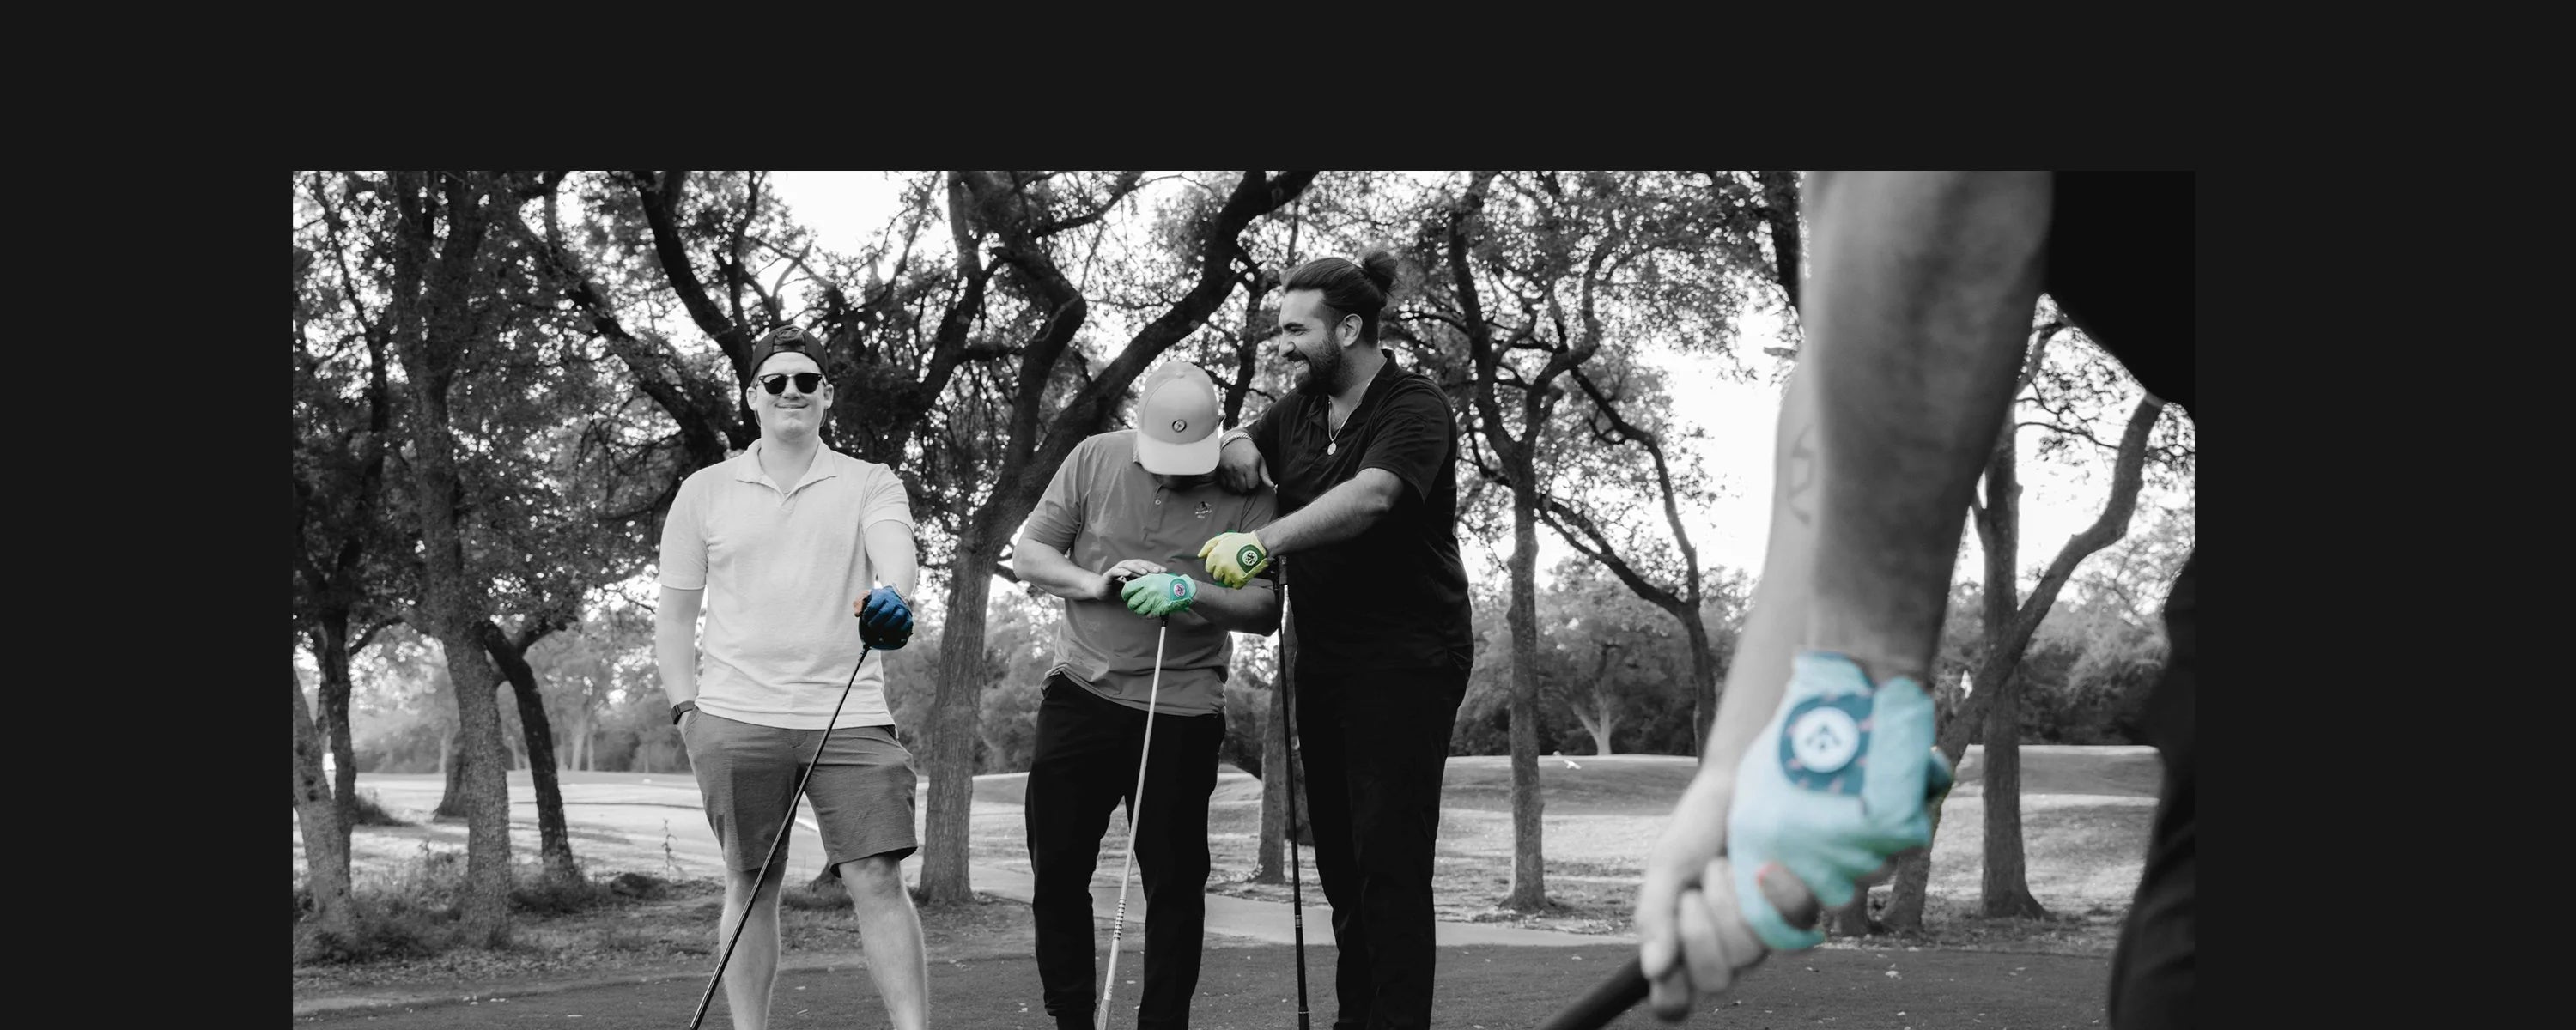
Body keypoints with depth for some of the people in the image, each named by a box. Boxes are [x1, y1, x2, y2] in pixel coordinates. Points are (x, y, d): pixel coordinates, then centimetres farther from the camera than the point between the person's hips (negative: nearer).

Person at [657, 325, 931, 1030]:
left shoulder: (870, 483, 8)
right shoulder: (705, 491, 11)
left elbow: (894, 549, -14)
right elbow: (673, 615, 14)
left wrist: (890, 593, -37)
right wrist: (686, 709, 3)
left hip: (850, 716, -1)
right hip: (736, 718, 1)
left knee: (877, 879, -9)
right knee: (751, 885, 6)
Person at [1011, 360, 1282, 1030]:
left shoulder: (1244, 490, -6)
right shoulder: (1095, 459, 0)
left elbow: (1265, 609, -10)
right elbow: (1027, 554, 3)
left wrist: (1191, 592, -27)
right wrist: (1093, 583, -15)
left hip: (1182, 712, -2)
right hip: (1081, 694, 2)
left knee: (1174, 880, 1)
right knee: (1056, 867, 5)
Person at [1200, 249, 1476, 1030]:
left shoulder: (1415, 409, -14)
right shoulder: (1303, 407, 11)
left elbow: (1370, 495, -31)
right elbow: (1243, 446, 26)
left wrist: (1261, 542, -41)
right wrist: (1237, 448, 2)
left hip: (1406, 659, -8)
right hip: (1324, 658, 8)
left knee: (1388, 857, -12)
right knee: (1337, 850, 12)